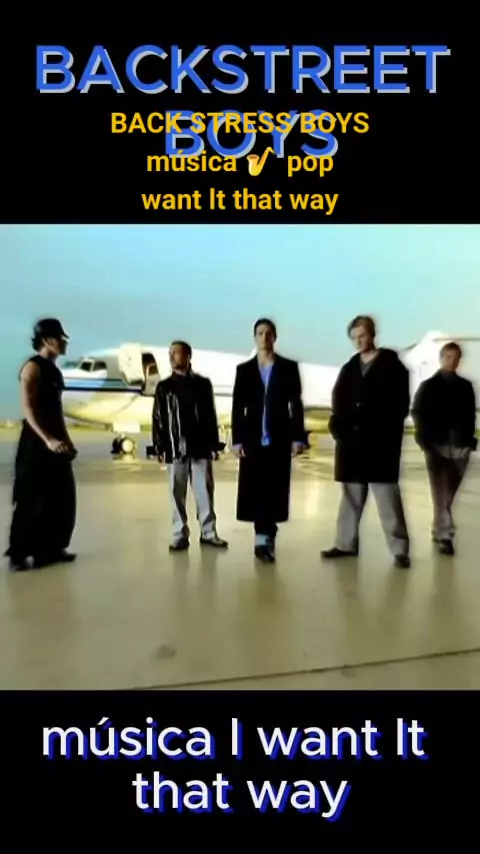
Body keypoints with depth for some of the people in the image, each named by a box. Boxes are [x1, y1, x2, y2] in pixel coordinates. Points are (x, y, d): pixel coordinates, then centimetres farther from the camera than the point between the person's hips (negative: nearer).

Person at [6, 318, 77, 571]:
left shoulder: (54, 370, 16)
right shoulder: (33, 367, -10)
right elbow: (28, 409, -19)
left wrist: (66, 439, 17)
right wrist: (48, 439, -28)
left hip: (55, 440, 9)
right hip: (36, 441, -9)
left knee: (61, 497, 11)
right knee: (32, 499, -3)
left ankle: (50, 548, 21)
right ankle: (18, 553, 7)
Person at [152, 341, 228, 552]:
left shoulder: (202, 384, 7)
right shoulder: (164, 387, 7)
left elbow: (211, 416, 7)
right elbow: (158, 419, 5)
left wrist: (214, 445, 3)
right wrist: (159, 447, -3)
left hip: (200, 447, 0)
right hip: (175, 449, 0)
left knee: (205, 492, 4)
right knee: (178, 494, 4)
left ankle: (208, 532, 14)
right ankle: (180, 535, 13)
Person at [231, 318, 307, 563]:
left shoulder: (289, 367, 7)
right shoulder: (244, 369, 9)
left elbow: (296, 405, 3)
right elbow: (237, 408, 5)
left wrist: (298, 437, -5)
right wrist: (237, 440, -3)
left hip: (279, 440, -1)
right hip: (253, 440, 1)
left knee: (275, 492, 0)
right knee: (256, 492, 1)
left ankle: (265, 538, 10)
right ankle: (265, 538, 11)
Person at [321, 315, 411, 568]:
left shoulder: (392, 365, 3)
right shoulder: (349, 368, 14)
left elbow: (400, 404, -2)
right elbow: (338, 403, 11)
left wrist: (388, 432, -12)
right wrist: (338, 429, -5)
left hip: (381, 442, -4)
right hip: (351, 442, 4)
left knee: (387, 496, -3)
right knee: (351, 496, 10)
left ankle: (400, 549, 4)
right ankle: (346, 543, 18)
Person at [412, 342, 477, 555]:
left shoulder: (466, 386, 13)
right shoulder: (428, 386, 6)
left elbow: (470, 415, 13)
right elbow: (417, 413, 2)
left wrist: (469, 438, 2)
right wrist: (426, 438, -9)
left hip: (460, 446, 3)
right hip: (437, 445, -2)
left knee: (449, 494, 8)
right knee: (441, 494, -6)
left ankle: (439, 530, 22)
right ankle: (445, 535, -5)